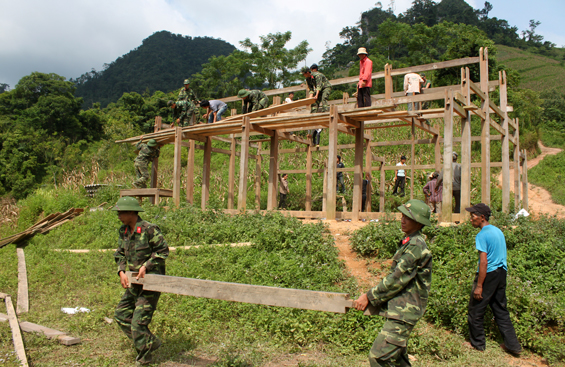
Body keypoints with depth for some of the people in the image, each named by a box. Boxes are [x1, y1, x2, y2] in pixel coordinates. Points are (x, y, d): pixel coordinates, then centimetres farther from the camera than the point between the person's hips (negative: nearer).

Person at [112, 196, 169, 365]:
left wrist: (146, 266, -19)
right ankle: (151, 342, 26)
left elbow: (163, 250, -13)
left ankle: (145, 359, 14)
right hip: (134, 282, 9)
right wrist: (122, 271, -3)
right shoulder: (123, 231, 6)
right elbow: (120, 254, 14)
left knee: (138, 321, -6)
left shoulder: (149, 229, -18)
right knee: (121, 314, 13)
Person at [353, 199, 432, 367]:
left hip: (404, 311, -10)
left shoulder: (416, 246, -18)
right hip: (400, 308, 10)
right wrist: (372, 293, 13)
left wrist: (369, 297, -12)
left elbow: (397, 279, -19)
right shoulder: (408, 242, 13)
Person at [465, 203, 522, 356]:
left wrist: (479, 286, -17)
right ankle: (512, 345, 17)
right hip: (501, 273, 8)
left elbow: (484, 262, -20)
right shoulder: (498, 231, 10)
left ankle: (477, 344, 17)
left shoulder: (482, 235, -16)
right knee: (500, 310, 16)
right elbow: (500, 256, 17)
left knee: (476, 310, 6)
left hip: (488, 274, -8)